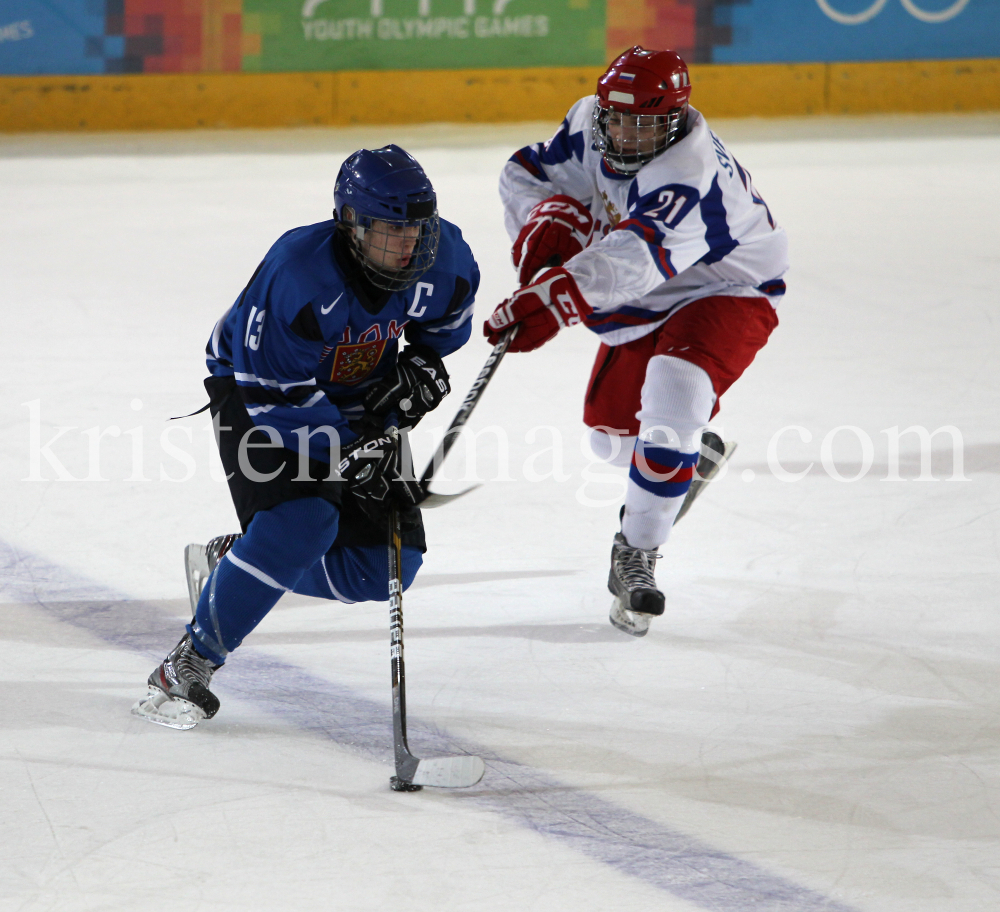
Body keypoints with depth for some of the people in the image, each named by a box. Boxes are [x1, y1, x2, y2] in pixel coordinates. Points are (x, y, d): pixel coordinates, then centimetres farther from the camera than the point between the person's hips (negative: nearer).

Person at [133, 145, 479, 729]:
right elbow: (273, 392, -29)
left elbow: (445, 322, 8)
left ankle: (231, 560, 18)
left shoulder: (445, 260, -19)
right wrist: (347, 451, -31)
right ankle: (189, 667, -19)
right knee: (300, 522, -29)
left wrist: (424, 365, -8)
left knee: (386, 564, -5)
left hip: (358, 398, 6)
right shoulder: (298, 272, -36)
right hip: (257, 386, -6)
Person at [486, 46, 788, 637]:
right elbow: (529, 174, -1)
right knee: (612, 431, 14)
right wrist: (546, 220, -24)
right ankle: (690, 452, 50)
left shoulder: (692, 177, -38)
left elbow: (635, 260, -54)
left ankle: (637, 555, -19)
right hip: (644, 302, 8)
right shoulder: (590, 124, -14)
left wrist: (557, 298, -68)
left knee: (673, 395, -32)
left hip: (726, 292, -8)